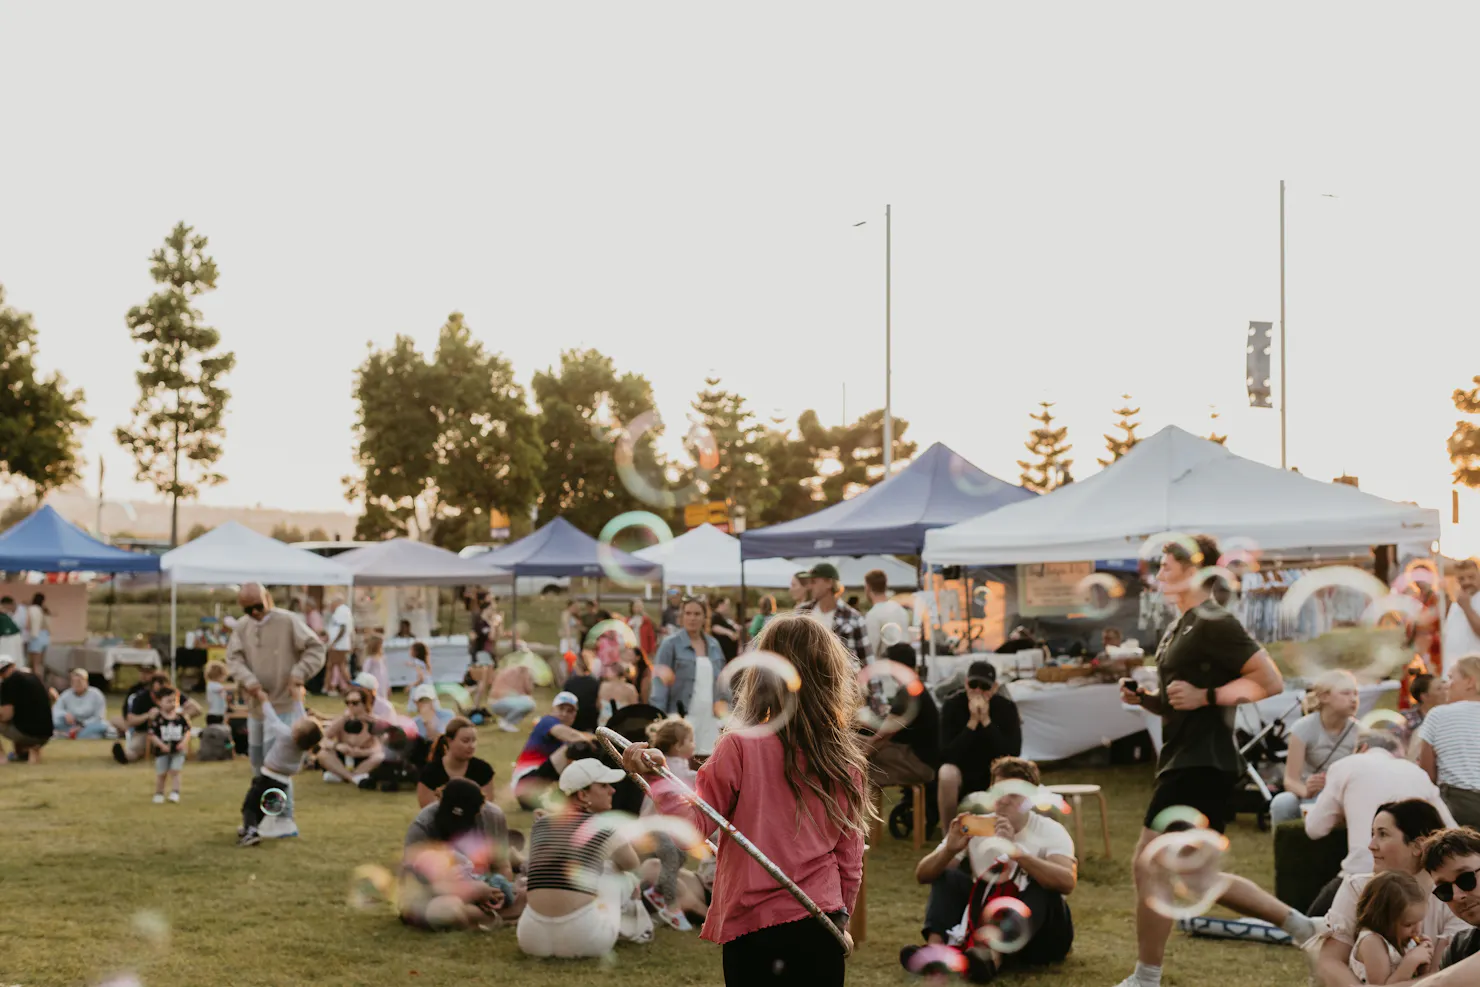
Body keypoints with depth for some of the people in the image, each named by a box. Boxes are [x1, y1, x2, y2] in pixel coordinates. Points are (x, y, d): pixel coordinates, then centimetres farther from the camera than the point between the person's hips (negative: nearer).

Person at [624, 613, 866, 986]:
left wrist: (656, 776, -20)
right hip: (823, 930, 3)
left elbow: (693, 825, -9)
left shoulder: (740, 747, -11)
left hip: (755, 932, -3)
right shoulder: (845, 759, 0)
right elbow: (850, 862, 8)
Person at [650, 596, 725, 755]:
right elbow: (660, 682, -7)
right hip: (682, 717, -5)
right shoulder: (671, 644, -3)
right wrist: (658, 717, -14)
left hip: (710, 718, 5)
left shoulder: (714, 645, 12)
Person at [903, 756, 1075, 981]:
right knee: (947, 877, -11)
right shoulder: (975, 828, 0)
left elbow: (1067, 883, -29)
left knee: (1042, 887, -29)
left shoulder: (1050, 831, -9)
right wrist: (949, 850, -25)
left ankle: (991, 954, -53)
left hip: (1038, 932, -3)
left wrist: (1016, 851, -39)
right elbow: (922, 875, -5)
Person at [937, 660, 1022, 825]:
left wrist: (986, 721, -28)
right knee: (947, 773, -34)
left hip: (994, 775, 1)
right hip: (961, 773, -1)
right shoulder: (952, 705, -12)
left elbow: (1013, 754, -22)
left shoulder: (1007, 707, -10)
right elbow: (947, 755, -22)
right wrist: (972, 722, -29)